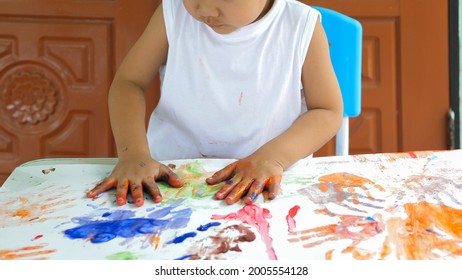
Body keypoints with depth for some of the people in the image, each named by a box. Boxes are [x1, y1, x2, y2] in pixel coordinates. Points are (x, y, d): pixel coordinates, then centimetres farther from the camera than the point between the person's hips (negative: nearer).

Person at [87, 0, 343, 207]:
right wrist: (132, 153, -18)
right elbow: (128, 82, 0)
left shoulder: (302, 27, -8)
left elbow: (328, 112, -3)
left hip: (266, 191, 0)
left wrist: (273, 158, -21)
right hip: (171, 180, 0)